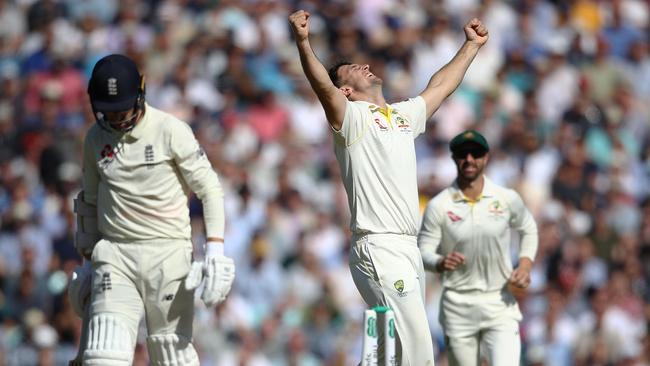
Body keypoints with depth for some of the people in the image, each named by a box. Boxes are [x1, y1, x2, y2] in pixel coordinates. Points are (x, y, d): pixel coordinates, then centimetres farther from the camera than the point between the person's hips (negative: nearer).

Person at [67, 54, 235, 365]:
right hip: (113, 256, 3)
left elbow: (209, 190, -3)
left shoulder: (171, 131, -5)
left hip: (167, 255, -3)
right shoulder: (95, 138, 9)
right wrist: (88, 260, 19)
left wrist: (215, 251, -13)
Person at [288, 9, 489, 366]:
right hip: (379, 250, -8)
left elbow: (441, 85, 37)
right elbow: (323, 86, -19)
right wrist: (303, 43, -35)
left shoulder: (404, 115, 22)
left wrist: (472, 45, 44)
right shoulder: (351, 116, -1)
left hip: (409, 249, 8)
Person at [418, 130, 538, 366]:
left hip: (500, 302, 0)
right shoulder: (438, 206, -4)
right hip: (458, 304, 0)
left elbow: (529, 229, 18)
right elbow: (423, 252, -3)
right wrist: (441, 263, -25)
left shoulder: (508, 199, 0)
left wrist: (525, 265, 1)